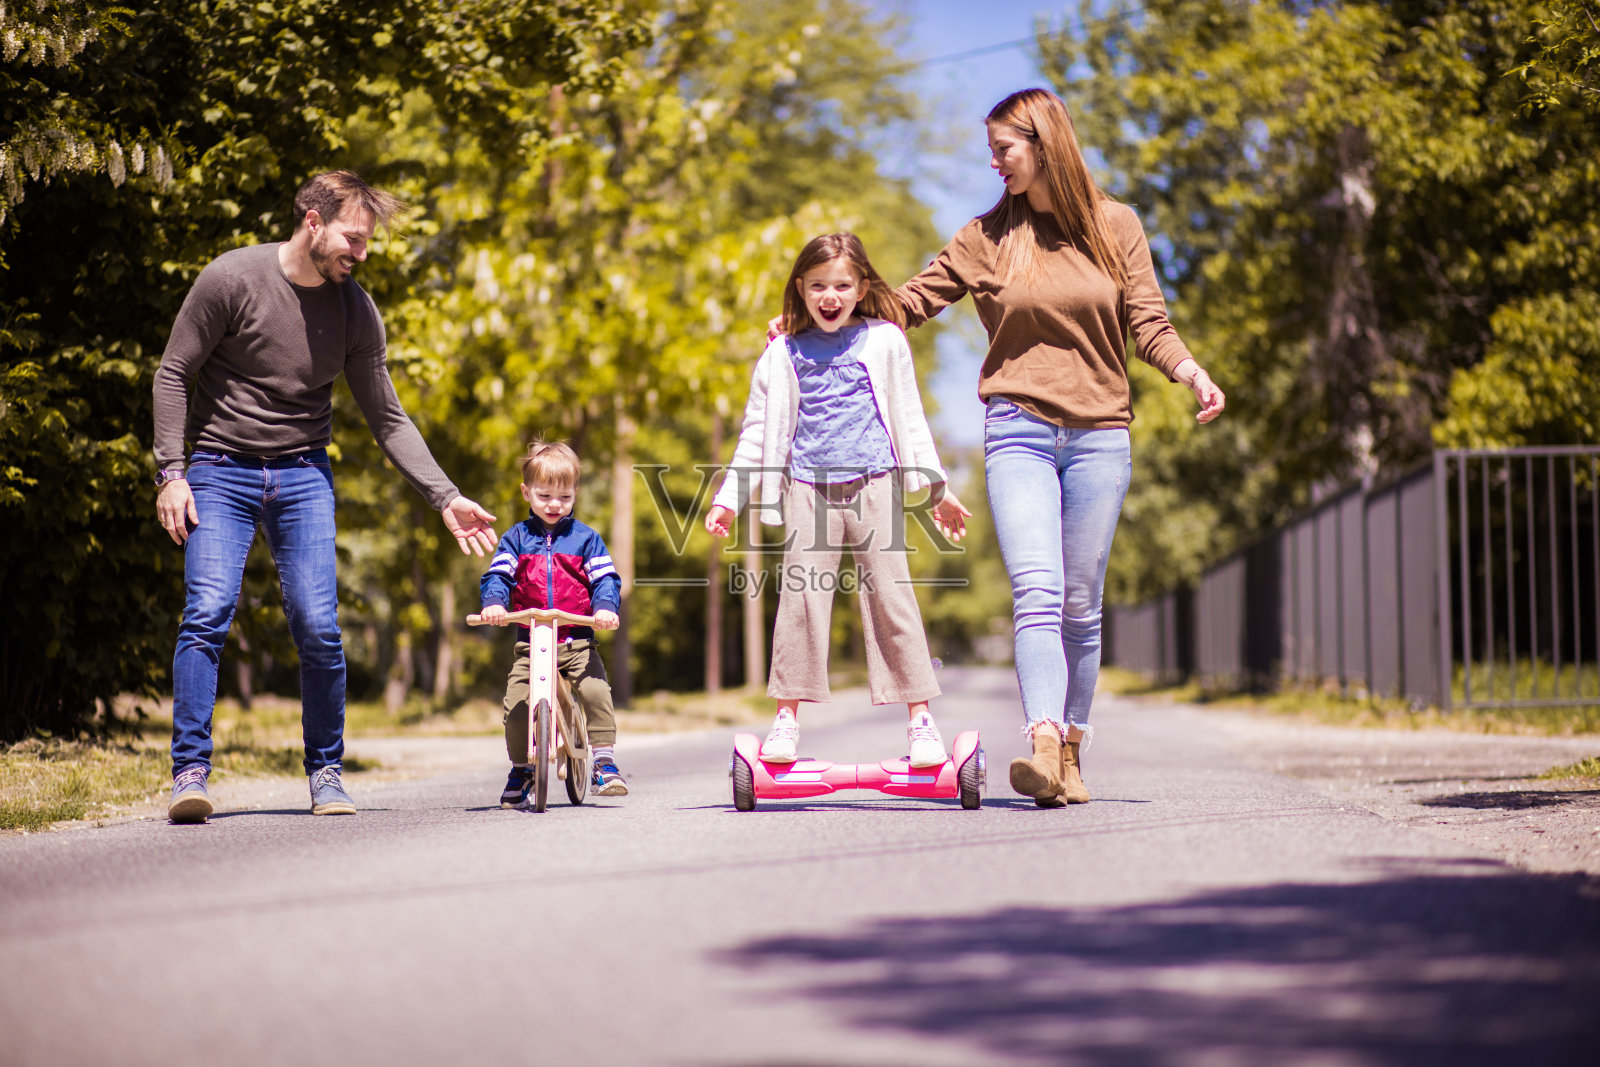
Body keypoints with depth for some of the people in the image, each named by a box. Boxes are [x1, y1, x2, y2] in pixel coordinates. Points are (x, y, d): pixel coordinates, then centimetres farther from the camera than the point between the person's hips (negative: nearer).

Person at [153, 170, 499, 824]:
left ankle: (325, 773, 9)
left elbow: (388, 420, 8)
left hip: (303, 476, 3)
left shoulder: (355, 310, 2)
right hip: (221, 472, -2)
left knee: (319, 629, -6)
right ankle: (190, 771, -11)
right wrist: (170, 471, -11)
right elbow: (173, 372, -3)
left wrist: (446, 498, 1)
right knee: (207, 614, -16)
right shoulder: (232, 279, -9)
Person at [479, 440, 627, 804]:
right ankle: (520, 771, 10)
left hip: (578, 640, -1)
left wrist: (605, 607, -19)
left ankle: (605, 763, -10)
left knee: (595, 691, -23)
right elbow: (497, 576, 1)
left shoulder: (585, 538, 8)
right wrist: (493, 602, -20)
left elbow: (605, 579, 2)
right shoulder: (516, 538, 10)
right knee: (516, 703, -11)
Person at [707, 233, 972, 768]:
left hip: (873, 483, -1)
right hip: (807, 486, 1)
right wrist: (729, 497, 11)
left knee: (890, 594, -5)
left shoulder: (884, 341, 9)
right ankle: (786, 718, 0)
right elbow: (757, 429, 15)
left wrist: (938, 488, 13)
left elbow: (910, 418, 14)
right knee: (800, 595, -6)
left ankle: (919, 715, -2)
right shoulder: (783, 353, 11)